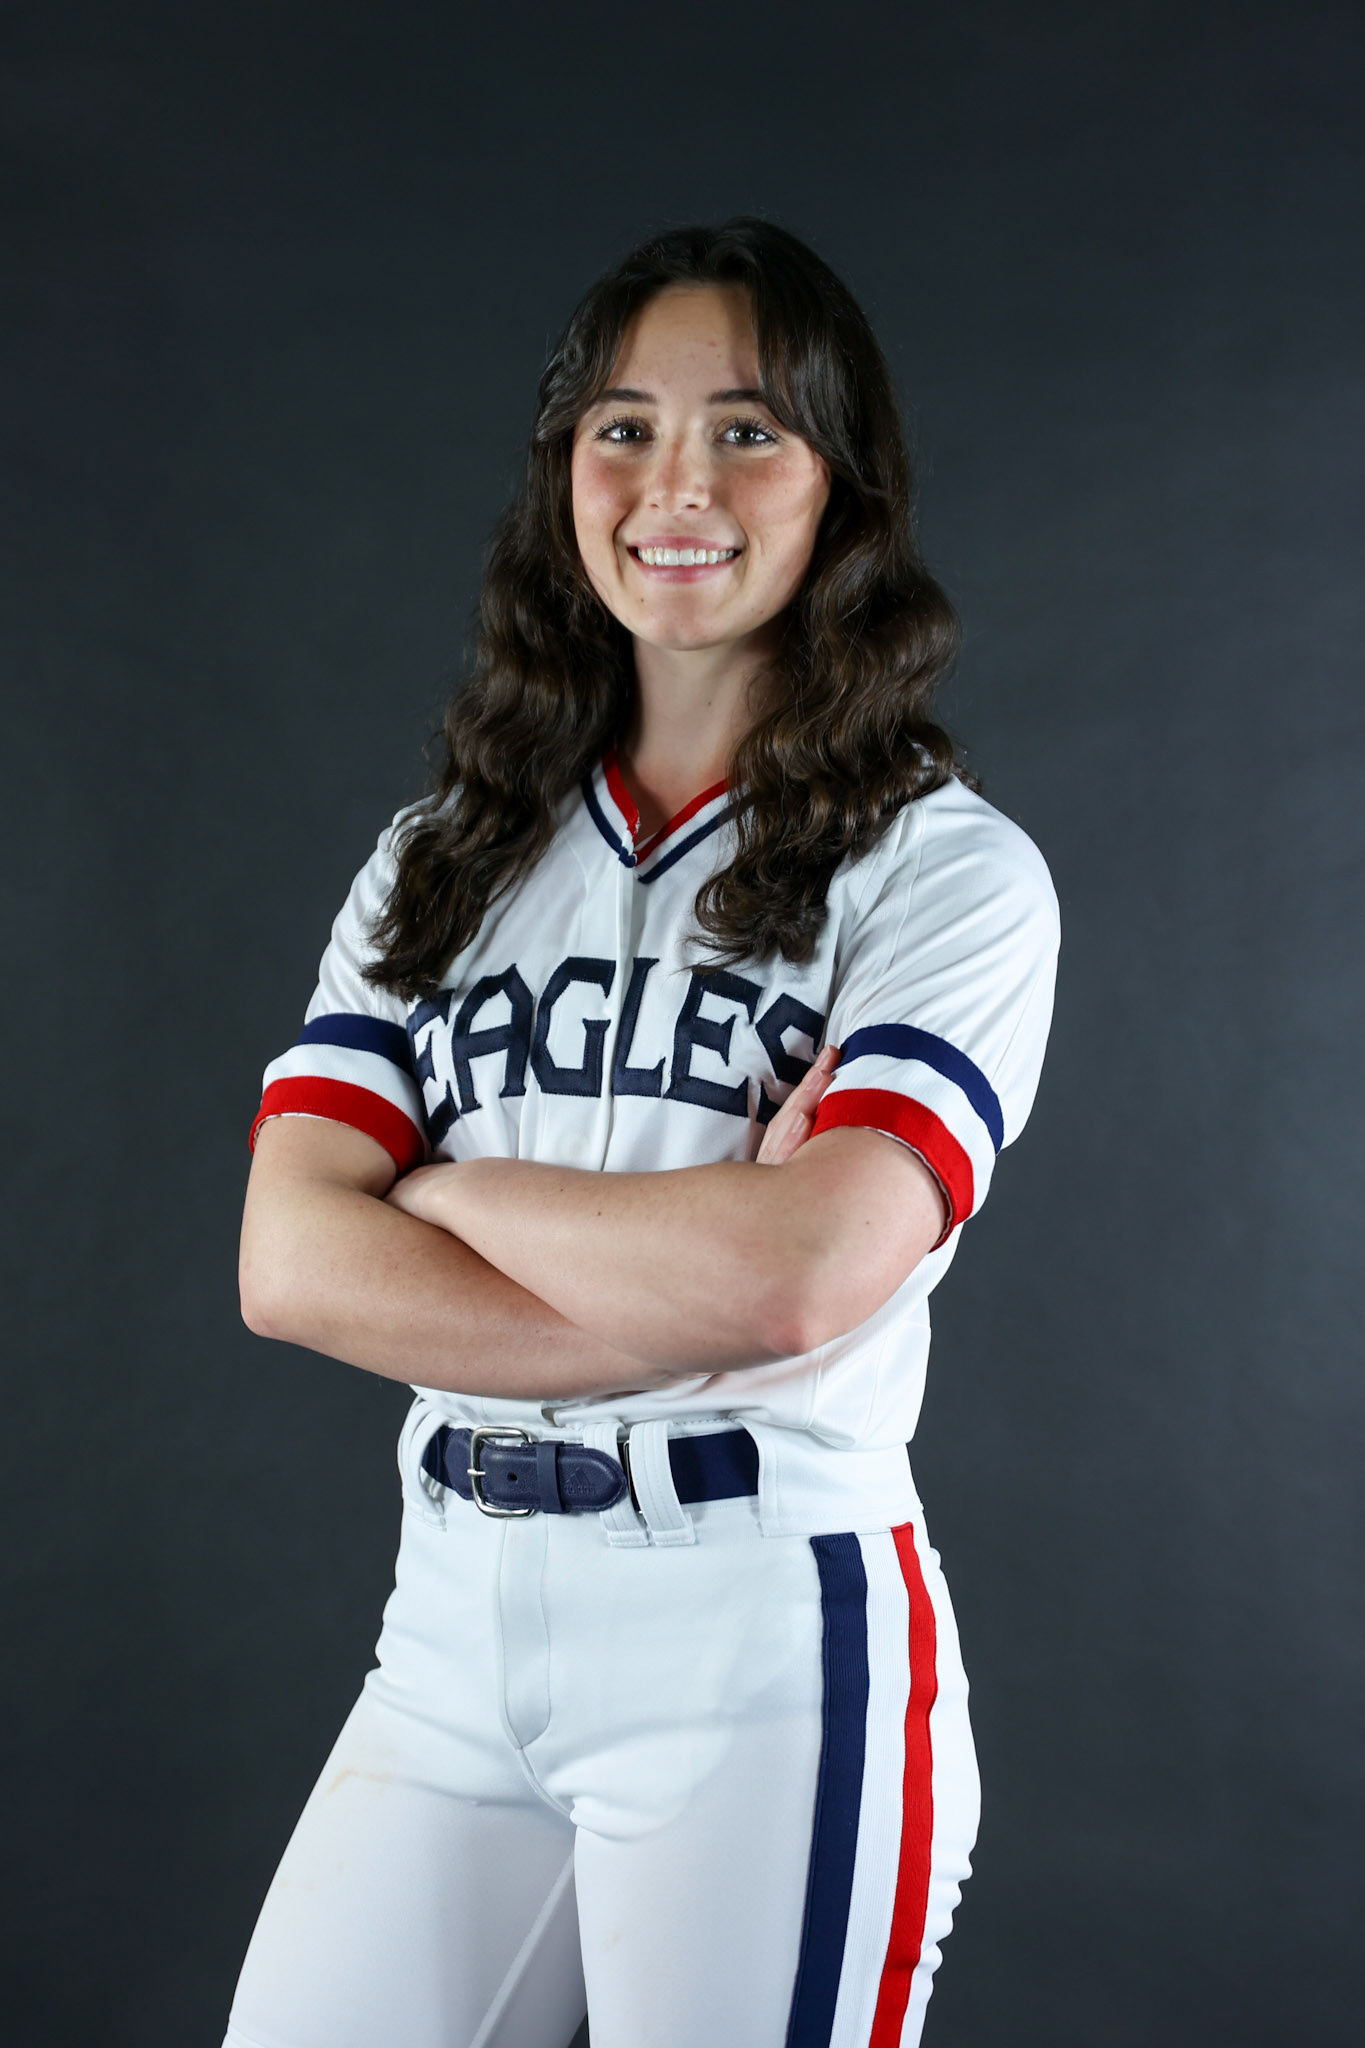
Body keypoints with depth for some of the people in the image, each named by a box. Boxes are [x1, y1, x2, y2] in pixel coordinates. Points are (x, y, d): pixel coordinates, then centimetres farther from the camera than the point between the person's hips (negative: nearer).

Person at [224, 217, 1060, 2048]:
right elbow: (290, 1263, -3)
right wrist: (696, 1305, -13)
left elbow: (802, 1274, -18)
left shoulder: (948, 868, -3)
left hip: (768, 1639, -4)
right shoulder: (447, 860, 9)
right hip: (454, 1624, 4)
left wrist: (450, 1191, -4)